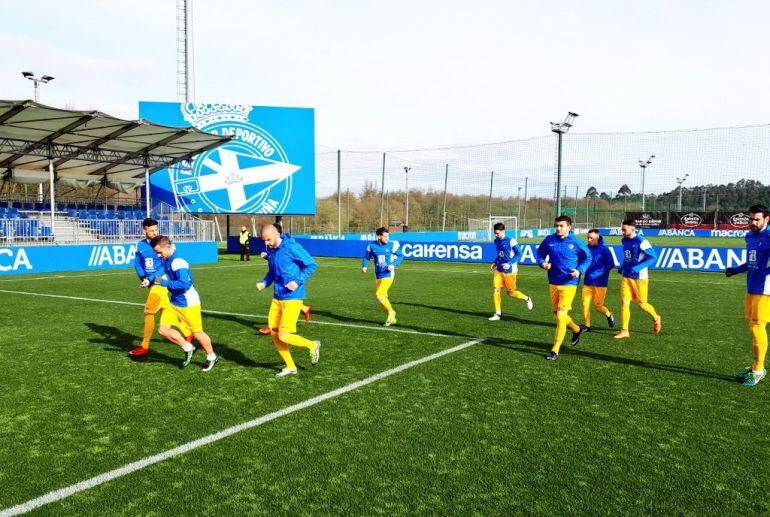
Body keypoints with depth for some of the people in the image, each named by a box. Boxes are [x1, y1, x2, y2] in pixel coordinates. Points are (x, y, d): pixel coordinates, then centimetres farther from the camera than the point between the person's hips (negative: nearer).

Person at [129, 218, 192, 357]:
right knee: (165, 311, 15)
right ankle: (187, 334, 31)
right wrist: (142, 276, -8)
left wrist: (151, 278, -23)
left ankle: (145, 347, 7)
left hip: (161, 283, -7)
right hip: (152, 284, 7)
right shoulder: (140, 245, 6)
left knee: (148, 313, -5)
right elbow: (137, 263, 11)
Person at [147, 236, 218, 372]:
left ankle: (212, 357, 29)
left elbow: (185, 284, -32)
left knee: (197, 333, 6)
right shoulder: (166, 260, 3)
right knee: (163, 329, 0)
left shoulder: (178, 262, -25)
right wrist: (151, 281, 2)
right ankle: (188, 349, 20)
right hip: (174, 303, 8)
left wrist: (163, 282, -28)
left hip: (188, 304, -8)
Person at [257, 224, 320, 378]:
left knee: (283, 336, -10)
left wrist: (298, 281, -20)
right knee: (274, 334, 8)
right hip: (277, 297, 8)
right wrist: (264, 283, 2)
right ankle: (290, 367, 24)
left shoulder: (292, 247, -15)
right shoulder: (271, 251, 8)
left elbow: (311, 265, -10)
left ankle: (312, 345, 16)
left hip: (292, 298, -8)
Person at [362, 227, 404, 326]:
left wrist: (394, 265, -15)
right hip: (378, 275, 4)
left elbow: (400, 256, 2)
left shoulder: (393, 244, -8)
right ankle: (392, 318, 27)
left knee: (379, 295, -16)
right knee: (383, 296, 10)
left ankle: (391, 311, 7)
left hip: (388, 274, -4)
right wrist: (364, 266, -10)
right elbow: (366, 257, 9)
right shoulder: (372, 245, -2)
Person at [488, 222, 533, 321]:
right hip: (499, 270, 6)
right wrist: (495, 262, 8)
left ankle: (526, 298, 35)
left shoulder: (511, 241, -15)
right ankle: (498, 313, 5)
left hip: (510, 271, -6)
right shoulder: (496, 241, 5)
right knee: (496, 289, -5)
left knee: (510, 292, 6)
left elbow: (519, 254, -11)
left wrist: (509, 264, -20)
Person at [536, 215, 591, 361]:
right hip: (553, 283, 5)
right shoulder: (549, 240, -1)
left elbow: (587, 258, 4)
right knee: (557, 315, 15)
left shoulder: (576, 242, -8)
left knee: (561, 316, -11)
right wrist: (542, 263, -6)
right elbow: (540, 253, 15)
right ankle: (576, 329, 46)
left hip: (569, 284, -5)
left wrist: (579, 270, -12)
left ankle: (555, 350, -2)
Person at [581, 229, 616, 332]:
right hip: (587, 282, 4)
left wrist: (598, 272, -18)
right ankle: (587, 325, 12)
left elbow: (611, 265, -9)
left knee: (598, 306, 1)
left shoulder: (604, 249, -8)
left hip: (600, 283, -4)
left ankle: (609, 315, 32)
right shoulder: (586, 248, 4)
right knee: (585, 304, -2)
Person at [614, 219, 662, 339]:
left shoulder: (641, 242, -16)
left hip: (639, 277, -6)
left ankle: (656, 318, 36)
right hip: (626, 276, 6)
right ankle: (624, 331, 4)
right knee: (624, 302, -1)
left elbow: (653, 257, -17)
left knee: (642, 304, 6)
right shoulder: (624, 240, 7)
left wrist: (638, 268, -24)